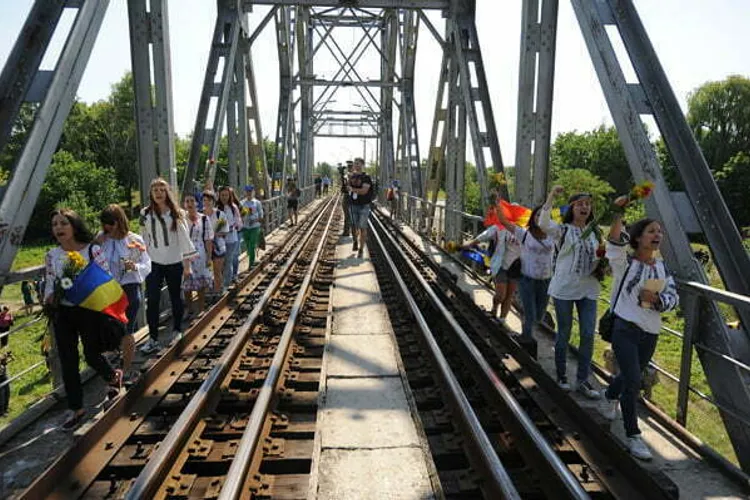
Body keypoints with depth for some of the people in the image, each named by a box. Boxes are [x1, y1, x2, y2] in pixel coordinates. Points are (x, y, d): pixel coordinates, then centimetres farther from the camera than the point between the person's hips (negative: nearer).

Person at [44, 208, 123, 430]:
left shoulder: (92, 250, -9)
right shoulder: (51, 256, 2)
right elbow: (49, 285, 9)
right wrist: (50, 298, -11)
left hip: (89, 311, -4)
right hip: (63, 314, 4)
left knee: (92, 355, 5)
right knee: (68, 362, 7)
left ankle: (113, 376, 40)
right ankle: (76, 408, 21)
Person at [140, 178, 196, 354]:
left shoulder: (177, 213, -4)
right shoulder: (145, 213, 1)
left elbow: (184, 238, -3)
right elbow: (143, 239, 6)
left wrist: (187, 264, -5)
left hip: (174, 263, -1)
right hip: (153, 263, 1)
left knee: (176, 298, 12)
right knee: (152, 301, -4)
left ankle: (178, 331, 30)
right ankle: (153, 338, 5)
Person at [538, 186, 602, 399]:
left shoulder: (594, 233, 11)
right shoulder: (562, 230, -6)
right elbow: (543, 224, -28)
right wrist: (551, 198, -35)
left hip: (588, 289, 5)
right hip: (564, 288, -5)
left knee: (588, 335, 3)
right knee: (564, 333, 7)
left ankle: (582, 380, 15)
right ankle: (561, 375, 24)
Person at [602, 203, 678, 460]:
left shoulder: (662, 267, 8)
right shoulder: (624, 262, -9)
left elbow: (674, 297, 3)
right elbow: (615, 242, -28)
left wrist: (655, 299, -18)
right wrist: (617, 213, -39)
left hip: (650, 333, 6)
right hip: (625, 329, -6)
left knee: (631, 376, 22)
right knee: (633, 382, -12)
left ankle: (610, 396, 54)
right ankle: (633, 436, 1)